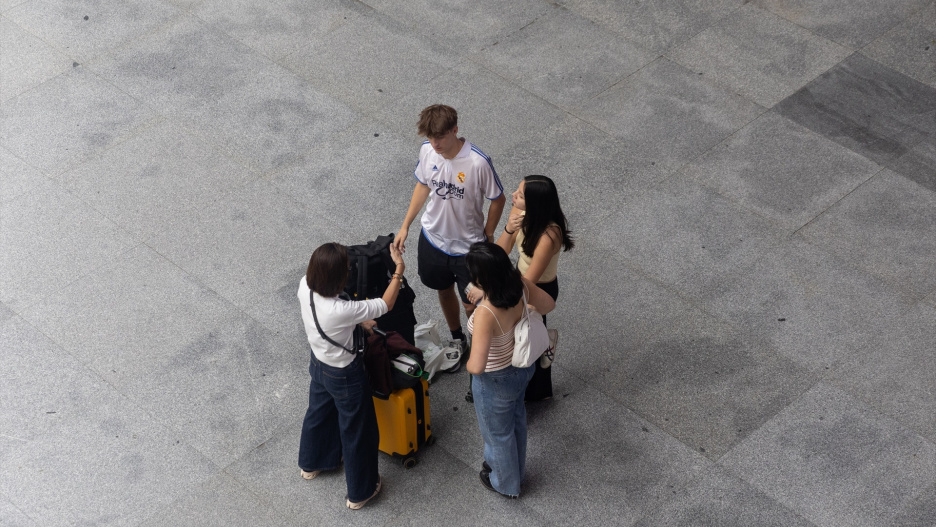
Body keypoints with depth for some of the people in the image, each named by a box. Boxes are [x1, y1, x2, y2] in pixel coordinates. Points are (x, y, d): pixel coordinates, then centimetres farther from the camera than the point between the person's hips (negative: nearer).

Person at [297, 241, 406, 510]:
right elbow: (386, 304, -27)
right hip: (345, 376, -7)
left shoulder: (305, 287, -23)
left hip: (318, 364, 7)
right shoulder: (342, 310, -42)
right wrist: (399, 268, -19)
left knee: (318, 413, 34)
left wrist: (357, 319, 1)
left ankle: (310, 464, 60)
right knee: (357, 432, 18)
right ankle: (360, 492, 38)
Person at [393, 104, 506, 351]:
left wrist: (487, 238, -6)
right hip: (433, 237, 5)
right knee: (444, 291, 25)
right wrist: (405, 226, 5)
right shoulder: (427, 151, -15)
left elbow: (498, 200, -15)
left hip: (467, 246, -5)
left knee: (471, 305, 7)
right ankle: (457, 339, 49)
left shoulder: (478, 163, -31)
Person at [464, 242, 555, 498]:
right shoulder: (520, 284, -23)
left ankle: (506, 483, 51)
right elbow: (548, 304, -3)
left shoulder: (486, 314, -42)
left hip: (496, 381, -7)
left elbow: (477, 367, -41)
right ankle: (515, 469, 60)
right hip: (523, 366, 7)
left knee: (498, 432, 24)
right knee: (516, 419, 33)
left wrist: (469, 364, -17)